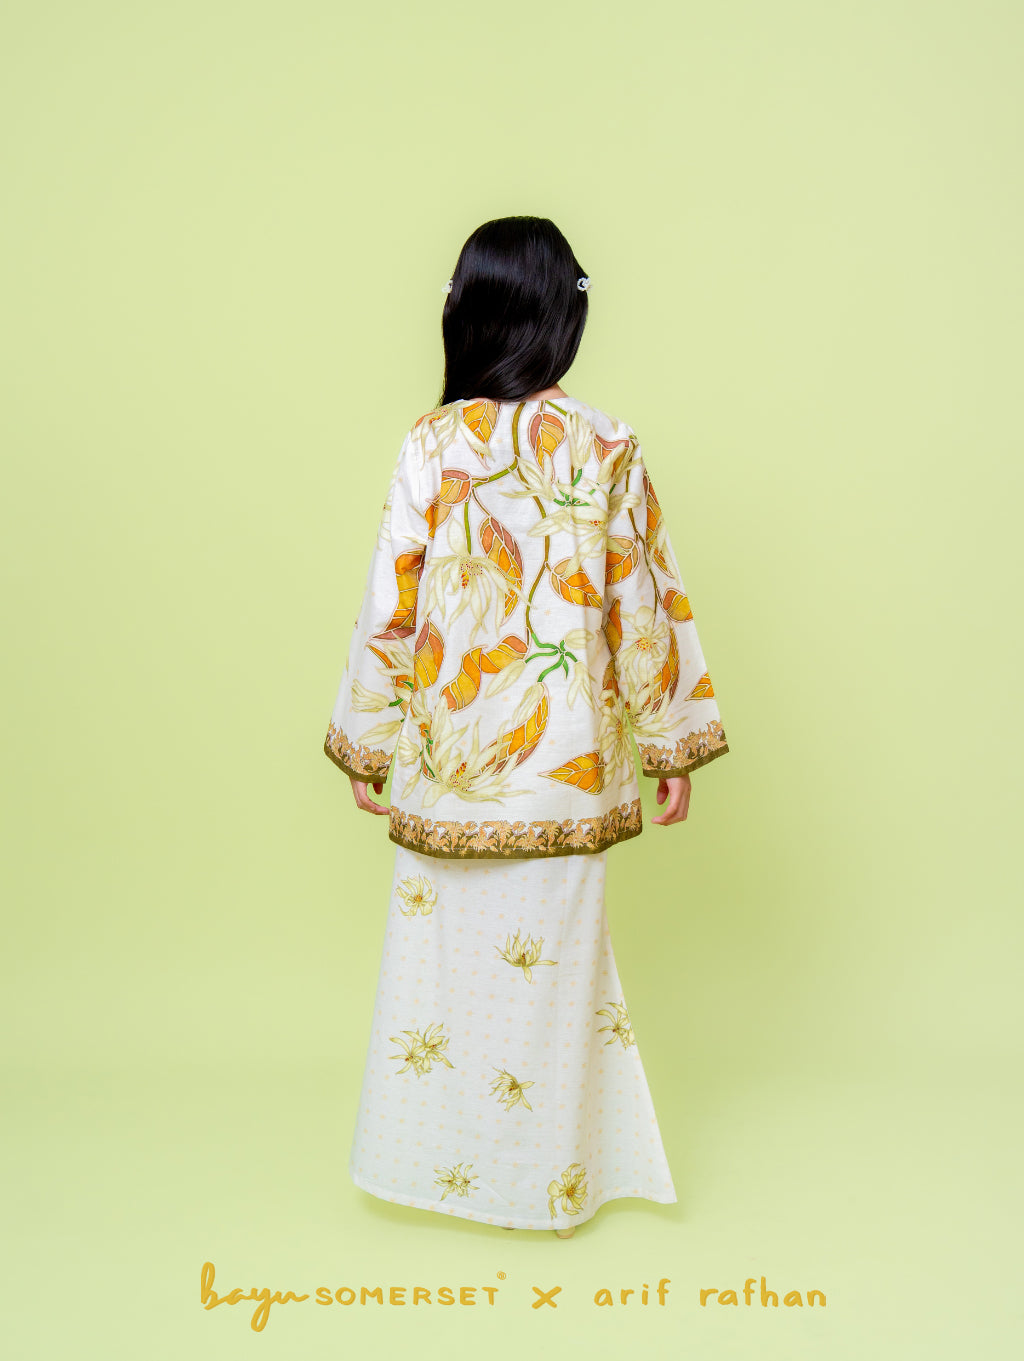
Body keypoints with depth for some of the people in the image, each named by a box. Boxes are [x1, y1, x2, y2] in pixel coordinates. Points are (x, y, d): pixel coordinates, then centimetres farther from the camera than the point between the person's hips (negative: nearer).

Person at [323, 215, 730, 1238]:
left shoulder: (433, 445, -7)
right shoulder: (609, 448, -6)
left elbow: (391, 607, -6)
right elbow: (645, 605, -3)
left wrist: (364, 747, 5)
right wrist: (674, 744, 7)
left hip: (450, 754, 0)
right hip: (566, 758, 1)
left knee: (445, 952, 15)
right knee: (550, 959, 13)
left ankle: (433, 1153, 31)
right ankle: (543, 1173, 28)